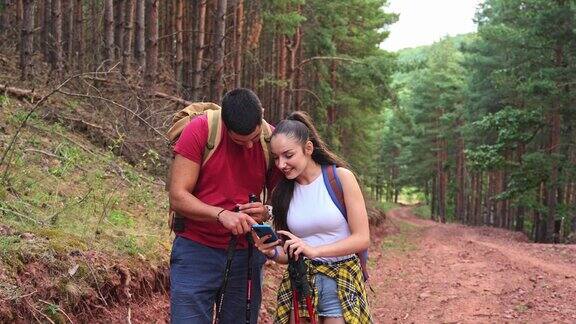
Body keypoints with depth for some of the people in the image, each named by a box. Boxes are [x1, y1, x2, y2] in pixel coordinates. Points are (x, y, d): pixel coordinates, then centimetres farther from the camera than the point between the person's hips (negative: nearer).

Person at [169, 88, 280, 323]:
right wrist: (221, 214, -28)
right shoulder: (200, 129, -11)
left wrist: (267, 213, -16)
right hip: (196, 251, -3)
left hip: (247, 254, 3)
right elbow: (177, 198, -13)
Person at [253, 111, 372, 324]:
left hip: (342, 284, -3)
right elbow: (288, 254, 10)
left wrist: (314, 250, -23)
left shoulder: (340, 177, -8)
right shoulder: (282, 192, 3)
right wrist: (272, 253, -12)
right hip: (299, 282, 3)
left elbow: (362, 239, -12)